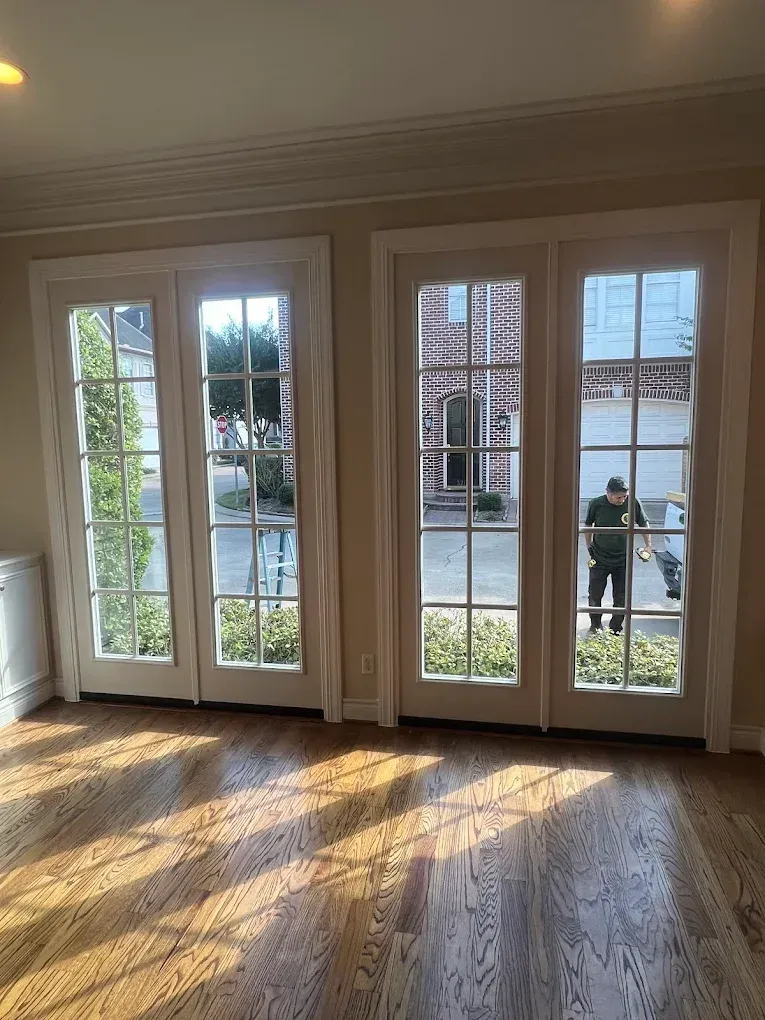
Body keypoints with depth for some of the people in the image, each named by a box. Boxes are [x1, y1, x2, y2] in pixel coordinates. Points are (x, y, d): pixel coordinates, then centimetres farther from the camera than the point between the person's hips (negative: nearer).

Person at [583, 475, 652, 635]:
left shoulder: (633, 503, -11)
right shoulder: (596, 504, -13)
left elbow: (644, 524, 5)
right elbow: (588, 526, 4)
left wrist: (648, 545, -2)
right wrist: (589, 547, 3)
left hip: (623, 560, 1)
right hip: (599, 559, 0)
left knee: (621, 598, 7)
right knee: (595, 595, 9)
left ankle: (615, 629, 24)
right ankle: (595, 625, 32)